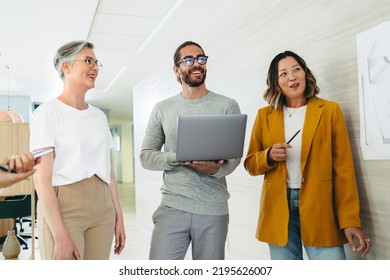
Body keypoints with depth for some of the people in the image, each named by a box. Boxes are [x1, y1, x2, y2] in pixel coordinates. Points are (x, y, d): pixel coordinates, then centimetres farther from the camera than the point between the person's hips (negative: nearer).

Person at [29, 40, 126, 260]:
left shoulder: (99, 115, 13)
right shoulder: (47, 112, -5)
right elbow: (42, 178, -13)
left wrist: (119, 217, 10)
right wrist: (60, 236, -19)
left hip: (102, 208, 6)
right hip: (63, 208, -5)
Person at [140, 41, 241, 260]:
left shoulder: (227, 106, 4)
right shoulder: (162, 109, 8)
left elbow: (235, 156, 0)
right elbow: (146, 156, 5)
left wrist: (217, 169, -23)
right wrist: (179, 158, -14)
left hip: (214, 210, 0)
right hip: (172, 207, 1)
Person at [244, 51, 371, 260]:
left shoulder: (329, 110, 2)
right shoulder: (265, 115, 8)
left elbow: (343, 168, -1)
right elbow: (250, 164, 11)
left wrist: (350, 220, -7)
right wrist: (269, 156, -11)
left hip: (319, 209, -2)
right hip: (278, 210, 2)